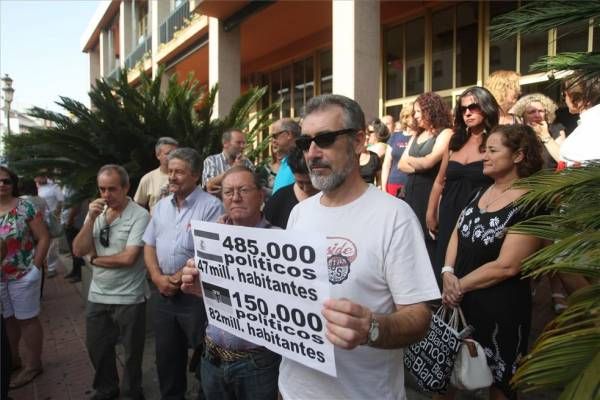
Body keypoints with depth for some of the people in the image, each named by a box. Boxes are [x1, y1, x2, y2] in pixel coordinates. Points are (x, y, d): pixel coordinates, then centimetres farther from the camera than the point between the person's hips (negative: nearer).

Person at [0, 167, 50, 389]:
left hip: (22, 275, -4)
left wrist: (36, 267, -11)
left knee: (27, 319, 6)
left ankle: (33, 365, 18)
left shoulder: (25, 207, -8)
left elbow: (43, 237, -7)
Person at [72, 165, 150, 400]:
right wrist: (91, 219, -15)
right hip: (97, 295, 6)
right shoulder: (95, 212, 3)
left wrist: (94, 259, -9)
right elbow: (78, 251, -4)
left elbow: (128, 258, -24)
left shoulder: (139, 215, -16)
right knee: (96, 347, 21)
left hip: (129, 298, -6)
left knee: (131, 350, 12)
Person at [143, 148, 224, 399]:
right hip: (164, 294, 7)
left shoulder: (211, 206, -11)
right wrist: (158, 277, -4)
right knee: (166, 354, 19)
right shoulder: (161, 206, 10)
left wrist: (181, 277, -15)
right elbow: (149, 245, 11)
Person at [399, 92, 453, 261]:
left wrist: (410, 159, 4)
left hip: (430, 193, -6)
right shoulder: (416, 137, 18)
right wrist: (420, 165, -8)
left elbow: (428, 162, -15)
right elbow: (401, 165, 10)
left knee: (429, 241, -2)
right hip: (411, 192, 6)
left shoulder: (445, 133, -4)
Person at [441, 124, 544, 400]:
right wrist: (448, 273, -10)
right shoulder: (480, 194, 7)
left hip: (499, 307, -6)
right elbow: (456, 235, 6)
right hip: (460, 299, 7)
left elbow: (507, 266, -20)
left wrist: (461, 284, -14)